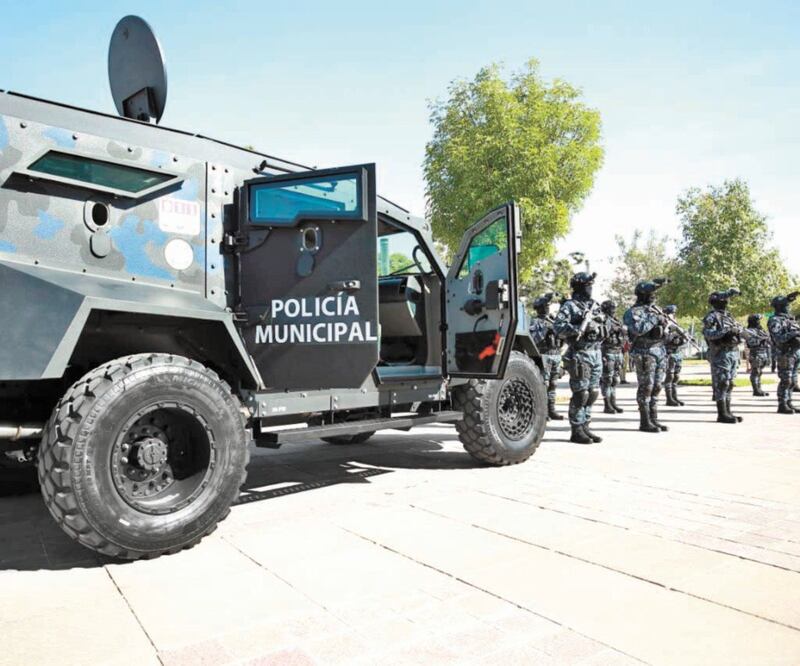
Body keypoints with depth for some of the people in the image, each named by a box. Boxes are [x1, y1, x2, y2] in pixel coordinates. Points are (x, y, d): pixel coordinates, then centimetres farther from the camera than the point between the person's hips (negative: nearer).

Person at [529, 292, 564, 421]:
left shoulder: (554, 320, 18)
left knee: (552, 385, 8)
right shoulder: (536, 322, -2)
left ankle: (551, 410, 13)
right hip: (544, 356, -6)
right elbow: (533, 339, -15)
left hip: (556, 355, 6)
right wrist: (545, 331, -23)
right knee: (543, 385, -7)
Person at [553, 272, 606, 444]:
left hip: (596, 353, 8)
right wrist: (578, 328, -26)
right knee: (581, 393, -6)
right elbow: (557, 327, -17)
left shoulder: (593, 305, 17)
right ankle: (576, 431, 3)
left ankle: (585, 426, 19)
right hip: (579, 354, -8)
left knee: (593, 392, 10)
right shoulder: (570, 306, -6)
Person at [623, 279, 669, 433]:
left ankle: (653, 419, 15)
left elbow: (663, 329, 25)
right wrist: (654, 319, -18)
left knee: (657, 387, 8)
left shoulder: (654, 309, 16)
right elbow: (638, 329, -26)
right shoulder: (633, 312, -9)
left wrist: (664, 323, 4)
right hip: (644, 353, -8)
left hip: (660, 351, 8)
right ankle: (645, 422, 1)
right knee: (646, 387, -5)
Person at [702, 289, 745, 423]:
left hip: (733, 352, 8)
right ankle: (722, 414, -5)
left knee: (729, 384, 10)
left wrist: (737, 329, -4)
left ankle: (727, 412, 16)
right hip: (720, 353, -8)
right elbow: (707, 333, -20)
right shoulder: (711, 317, -7)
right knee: (721, 384, -8)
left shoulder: (729, 315, 19)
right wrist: (725, 332, -24)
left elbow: (740, 327, 18)